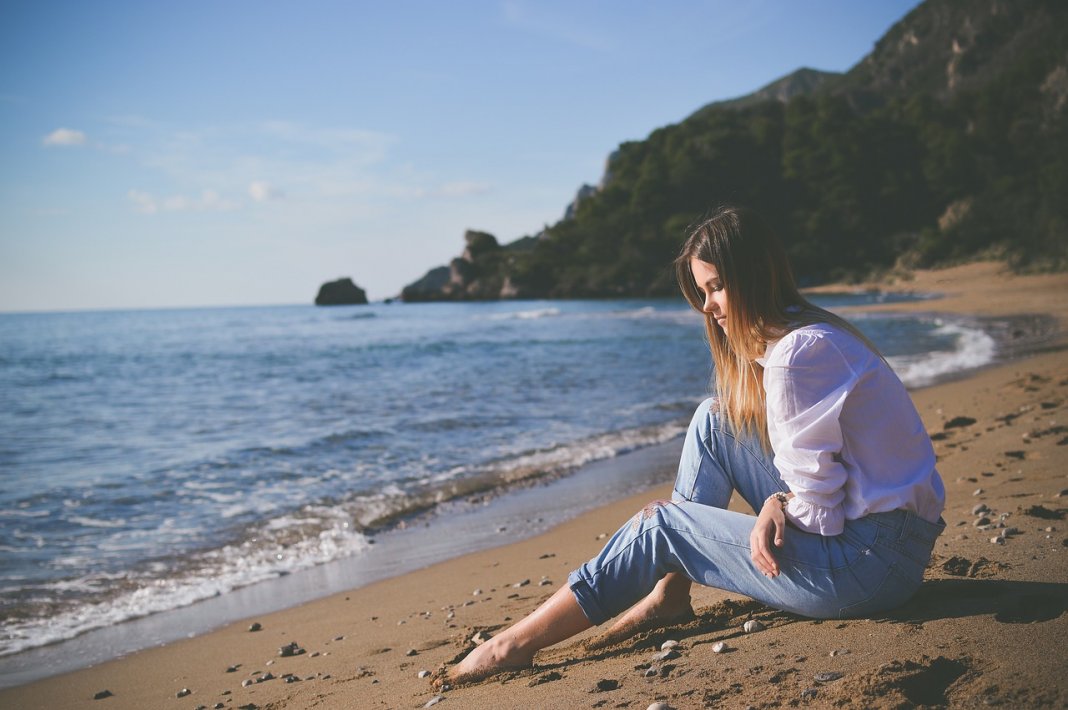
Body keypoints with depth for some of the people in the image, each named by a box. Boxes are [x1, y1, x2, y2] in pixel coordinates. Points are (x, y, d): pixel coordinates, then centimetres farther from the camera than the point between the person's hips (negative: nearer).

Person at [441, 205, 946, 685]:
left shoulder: (798, 353, -21)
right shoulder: (802, 335, 11)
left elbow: (821, 511, -21)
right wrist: (778, 503, -5)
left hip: (871, 561, -9)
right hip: (857, 528, 9)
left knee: (662, 524, -4)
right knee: (715, 419, 8)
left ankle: (518, 645, 6)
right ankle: (669, 593, 10)